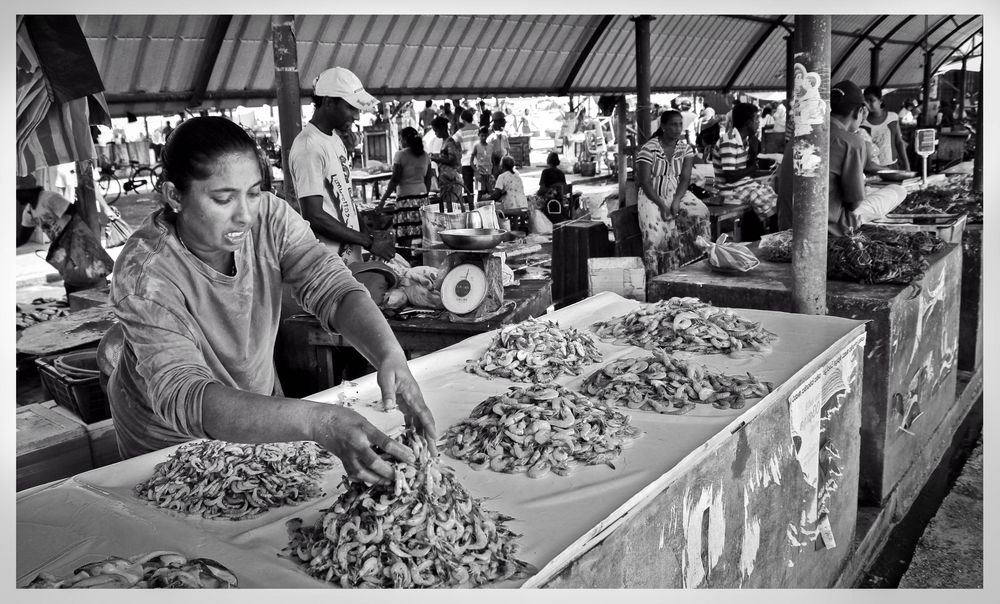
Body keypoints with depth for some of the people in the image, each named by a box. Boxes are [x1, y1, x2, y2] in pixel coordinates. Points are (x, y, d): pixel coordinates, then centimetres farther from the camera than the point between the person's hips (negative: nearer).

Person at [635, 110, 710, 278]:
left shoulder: (686, 148, 4)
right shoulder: (649, 149, -10)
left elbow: (685, 178, -2)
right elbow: (644, 182, -12)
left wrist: (676, 201, -20)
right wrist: (662, 205, -22)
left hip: (677, 193, 4)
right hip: (653, 195, -4)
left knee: (701, 213, -24)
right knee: (656, 229, -29)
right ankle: (654, 276, -17)